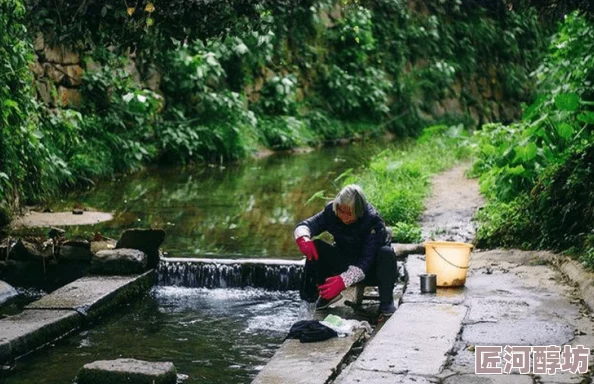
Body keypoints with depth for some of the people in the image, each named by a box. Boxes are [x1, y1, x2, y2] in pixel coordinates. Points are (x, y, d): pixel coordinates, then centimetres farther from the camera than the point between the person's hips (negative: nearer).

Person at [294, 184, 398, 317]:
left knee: (386, 253, -35)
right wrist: (303, 239, -42)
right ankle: (328, 295, -4)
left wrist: (343, 281, -50)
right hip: (344, 264, 4)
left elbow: (366, 262, -35)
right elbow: (304, 225, -16)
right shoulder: (331, 212, -16)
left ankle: (386, 302, -16)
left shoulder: (374, 222, -29)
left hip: (369, 270, -4)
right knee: (315, 247, -19)